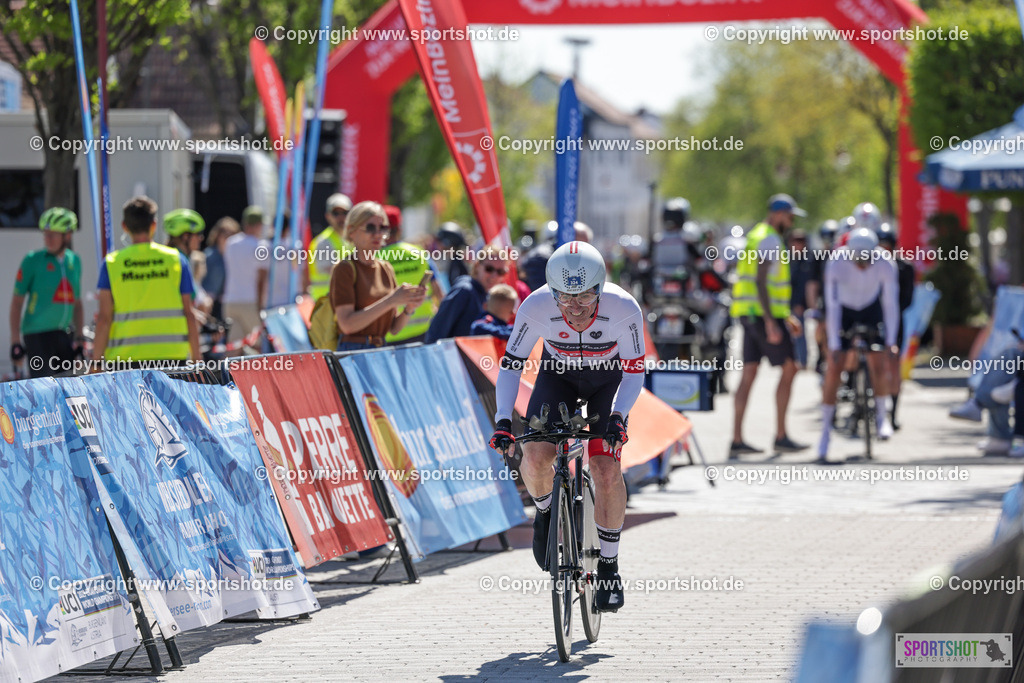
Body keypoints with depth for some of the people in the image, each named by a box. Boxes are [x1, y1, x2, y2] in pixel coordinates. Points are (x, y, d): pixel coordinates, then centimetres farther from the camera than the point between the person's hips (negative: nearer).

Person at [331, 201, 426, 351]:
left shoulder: (386, 269, 15)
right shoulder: (344, 269, -4)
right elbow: (347, 324, -14)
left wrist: (409, 309, -4)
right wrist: (391, 301, -16)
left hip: (382, 350, 6)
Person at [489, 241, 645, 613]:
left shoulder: (623, 309, -33)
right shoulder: (536, 307, -31)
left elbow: (634, 372, -20)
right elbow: (510, 365, -20)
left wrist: (617, 417, -35)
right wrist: (503, 421, -32)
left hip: (607, 379, -1)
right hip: (558, 374, 1)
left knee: (607, 470, -16)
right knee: (535, 457, -22)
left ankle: (609, 565, 3)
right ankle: (545, 510, 12)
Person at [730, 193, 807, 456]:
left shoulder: (757, 236, 20)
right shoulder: (769, 239, -12)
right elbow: (761, 281, -21)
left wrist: (786, 316, 28)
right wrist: (770, 322, -24)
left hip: (750, 315, 10)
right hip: (763, 314, -10)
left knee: (749, 374, 6)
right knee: (789, 369, -4)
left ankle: (737, 440, 2)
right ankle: (781, 436, -4)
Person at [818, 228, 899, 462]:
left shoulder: (885, 265, -27)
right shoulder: (836, 265, -31)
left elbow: (891, 304, -22)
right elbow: (832, 306, -31)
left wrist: (890, 342, -25)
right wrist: (834, 346, -33)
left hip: (871, 311, 1)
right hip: (843, 312, -1)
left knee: (879, 365, -13)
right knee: (833, 370, -9)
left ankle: (882, 416, 10)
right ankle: (826, 429, 0)